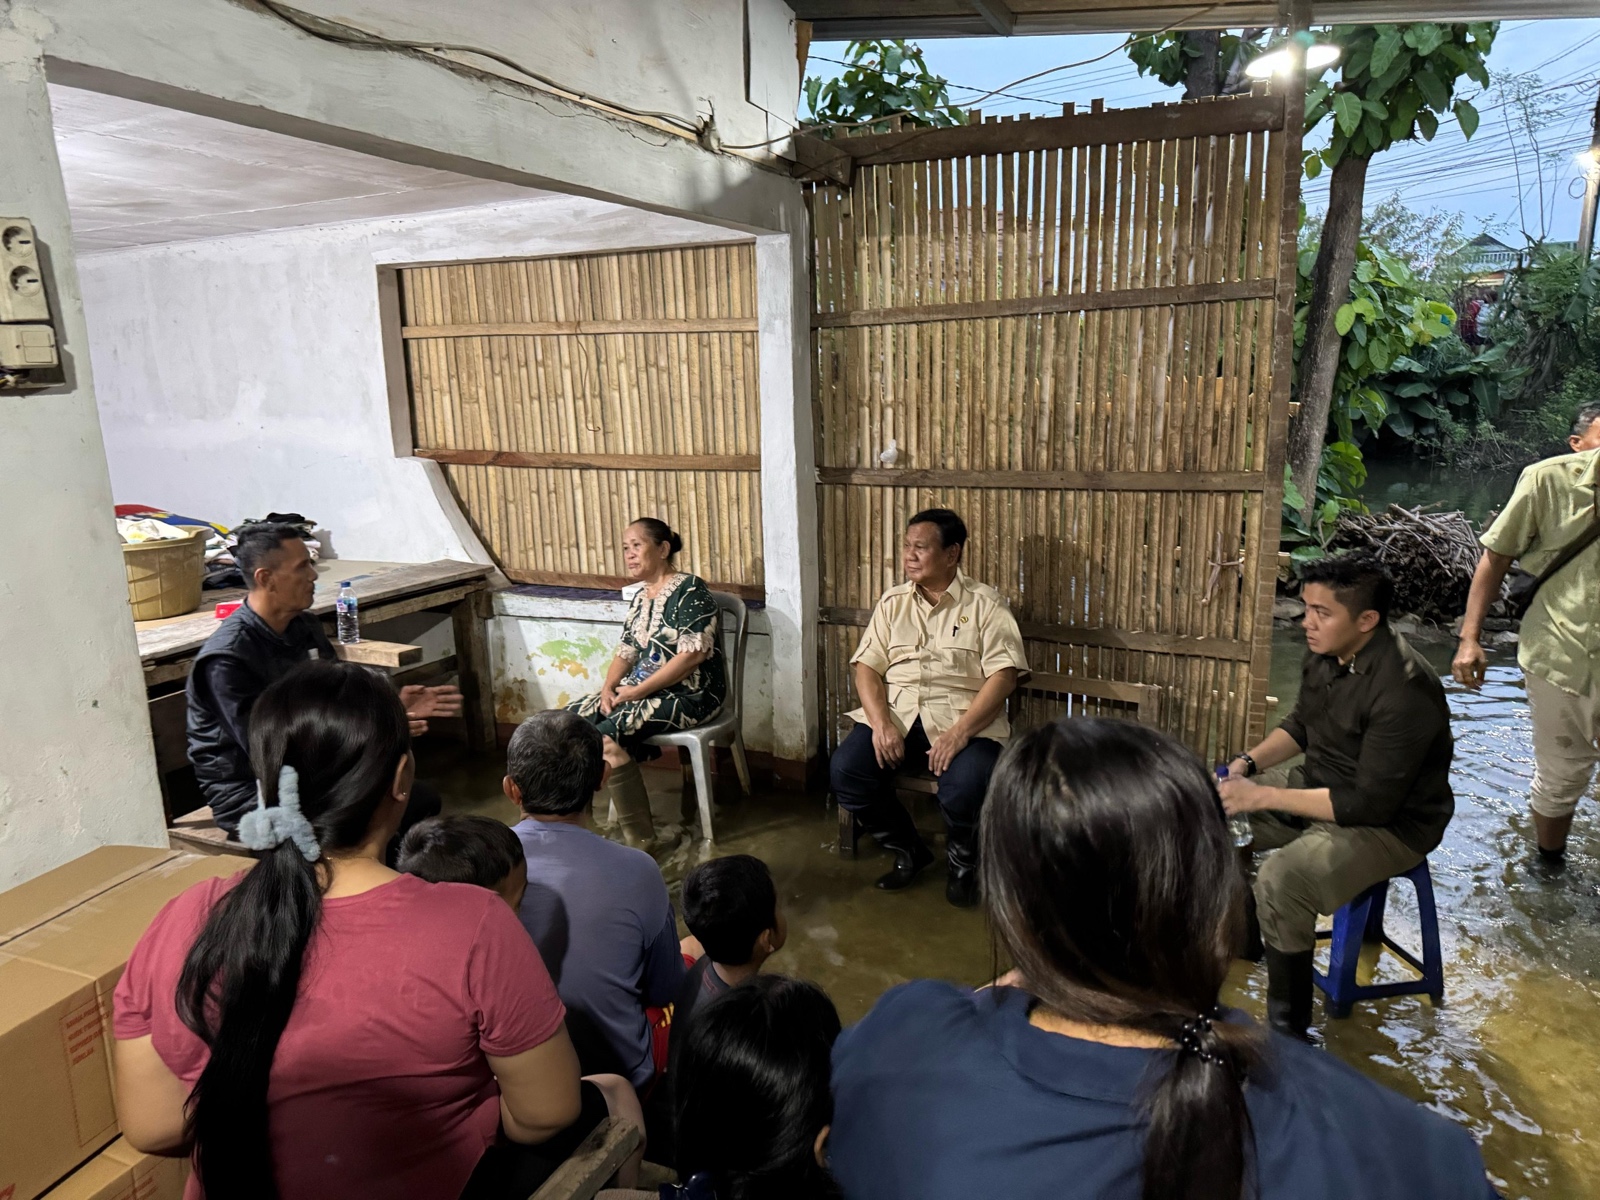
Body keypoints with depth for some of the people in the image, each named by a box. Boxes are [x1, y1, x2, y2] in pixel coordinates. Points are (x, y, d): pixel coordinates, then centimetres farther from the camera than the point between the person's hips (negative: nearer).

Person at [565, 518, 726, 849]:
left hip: (690, 694, -9)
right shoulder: (640, 597, 13)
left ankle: (639, 838, -16)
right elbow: (626, 652, 15)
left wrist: (637, 691, -19)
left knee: (607, 735, -26)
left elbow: (692, 655, -21)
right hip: (641, 690, 9)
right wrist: (608, 687, -6)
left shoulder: (690, 589, -13)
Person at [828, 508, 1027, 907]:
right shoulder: (893, 602, 13)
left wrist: (960, 732, -21)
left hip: (964, 719, -3)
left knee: (964, 787, -33)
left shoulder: (985, 604, 1)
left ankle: (963, 862, 3)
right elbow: (867, 666, 6)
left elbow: (1004, 675, -8)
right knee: (844, 770, -21)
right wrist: (881, 723, -13)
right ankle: (908, 850, 6)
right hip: (896, 713, 4)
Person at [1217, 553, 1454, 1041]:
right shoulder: (1327, 653, -5)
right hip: (1322, 790, 9)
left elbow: (1370, 804, -29)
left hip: (1390, 824, -9)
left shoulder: (1404, 690, -30)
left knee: (1280, 880, -31)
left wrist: (1262, 797, -28)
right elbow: (1301, 725, 13)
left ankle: (1288, 1026, -10)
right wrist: (1248, 762, -4)